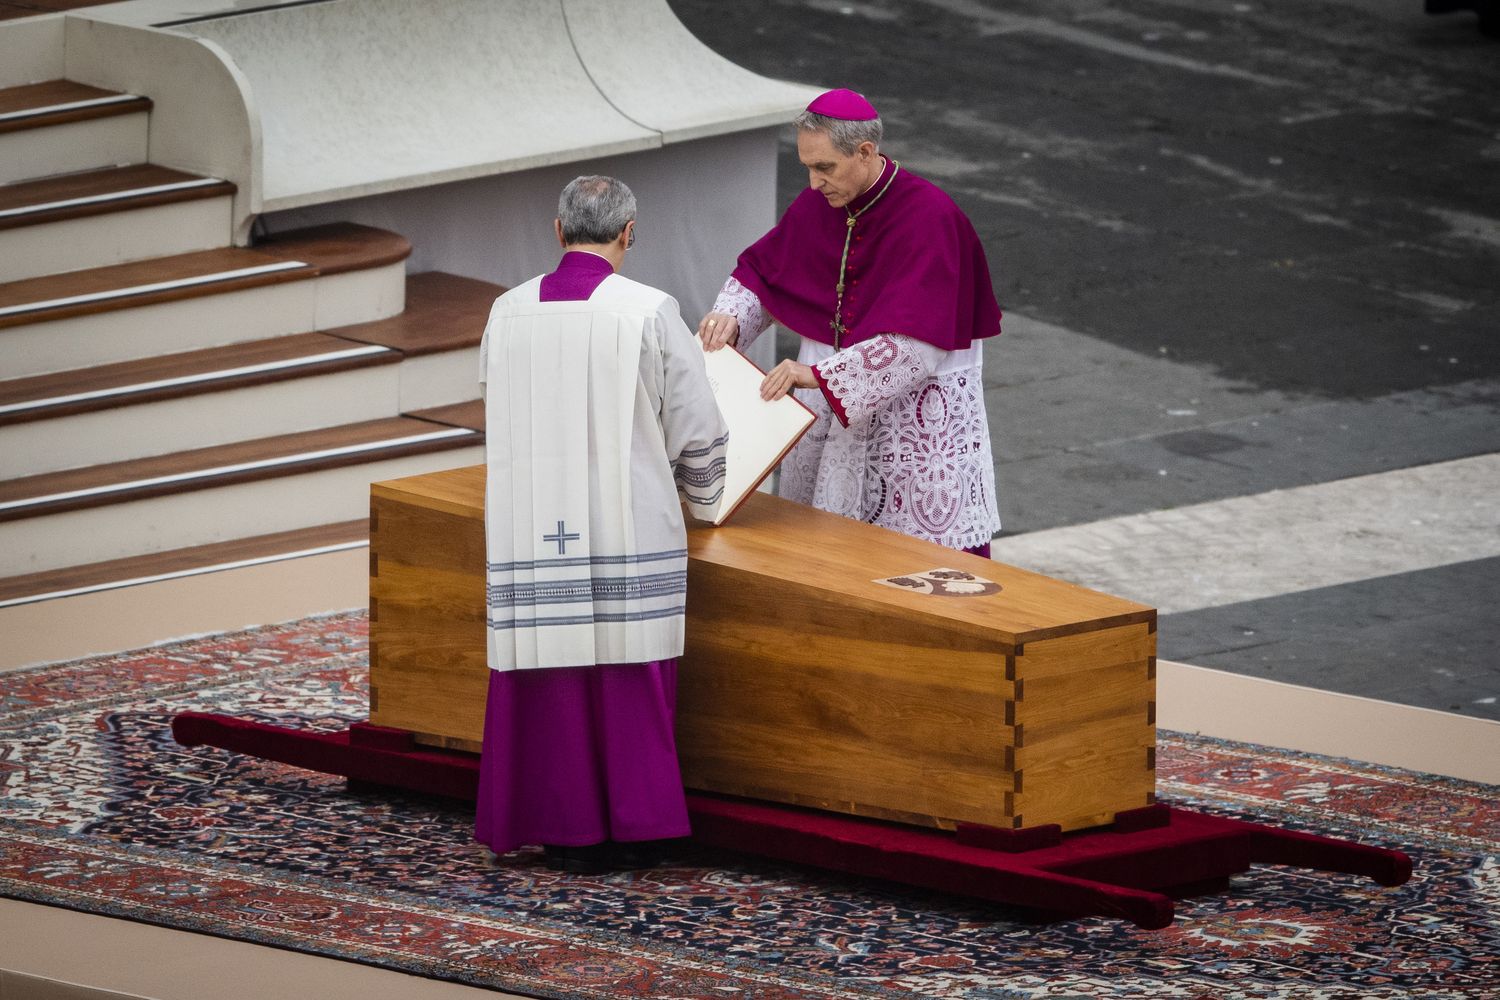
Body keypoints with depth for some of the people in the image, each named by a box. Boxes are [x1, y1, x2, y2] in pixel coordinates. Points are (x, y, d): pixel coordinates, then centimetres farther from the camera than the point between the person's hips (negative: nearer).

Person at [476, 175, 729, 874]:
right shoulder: (650, 312, -8)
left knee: (551, 670, 7)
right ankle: (632, 829, 9)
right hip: (630, 526, -2)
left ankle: (567, 835, 10)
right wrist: (701, 498, 18)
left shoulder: (508, 314, 1)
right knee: (630, 677, 5)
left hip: (533, 526, 2)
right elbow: (697, 427, -2)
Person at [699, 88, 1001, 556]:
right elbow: (761, 269, 16)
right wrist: (730, 316, -6)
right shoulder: (818, 205, 2)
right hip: (828, 411, 6)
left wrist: (821, 375, -34)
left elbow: (917, 346, -27)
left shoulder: (930, 218, -19)